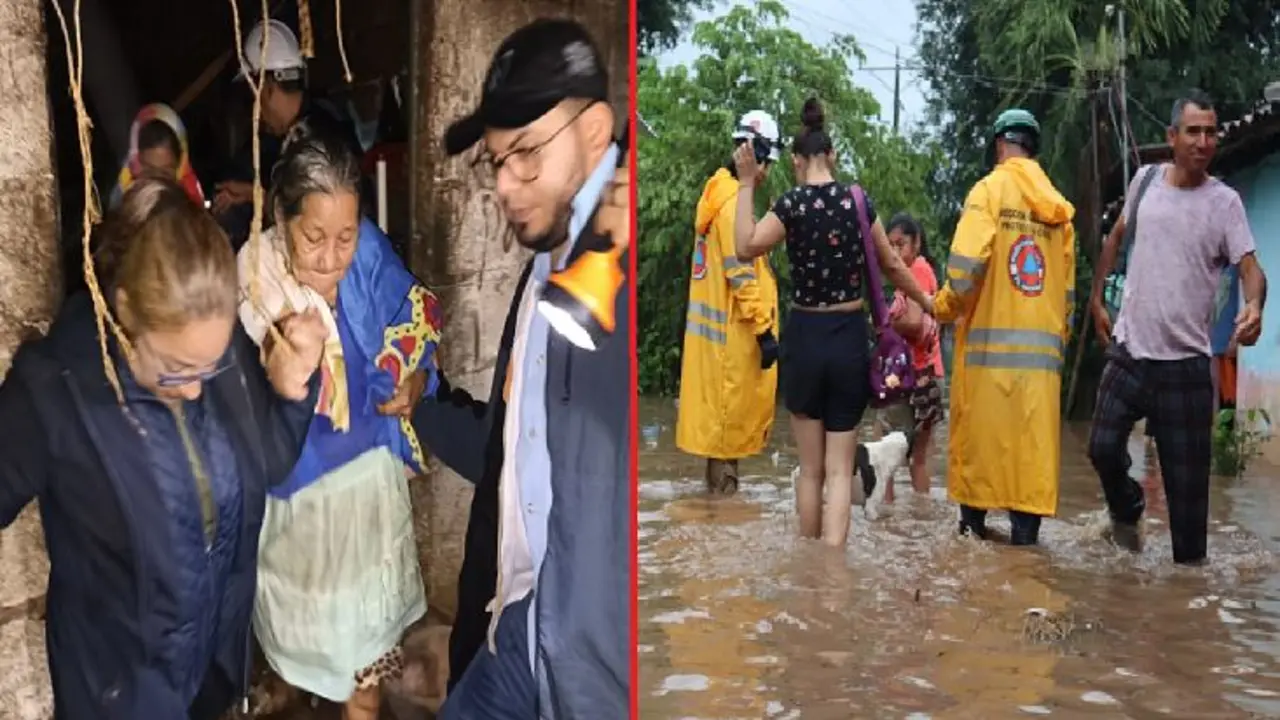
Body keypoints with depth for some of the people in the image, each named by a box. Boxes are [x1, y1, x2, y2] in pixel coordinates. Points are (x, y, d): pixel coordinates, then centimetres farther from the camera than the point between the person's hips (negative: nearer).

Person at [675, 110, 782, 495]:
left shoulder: (719, 192, 13)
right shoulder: (734, 200, -17)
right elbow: (740, 272, -21)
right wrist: (763, 328, -20)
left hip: (716, 323, 10)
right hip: (733, 327, -10)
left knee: (721, 408, 15)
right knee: (731, 409, -1)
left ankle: (721, 484, 23)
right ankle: (722, 488, 6)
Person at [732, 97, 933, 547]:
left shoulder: (793, 203, -9)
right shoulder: (859, 201, 0)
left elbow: (745, 247, -13)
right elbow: (893, 265, 8)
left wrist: (747, 185, -11)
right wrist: (928, 304, 24)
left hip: (805, 338, -1)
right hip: (851, 339, 1)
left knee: (810, 468, 13)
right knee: (839, 470, 5)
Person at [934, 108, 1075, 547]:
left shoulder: (990, 189, -3)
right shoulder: (1057, 205, 11)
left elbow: (966, 263, -13)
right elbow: (1068, 283, 10)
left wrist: (945, 306, 4)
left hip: (990, 335, -3)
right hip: (1042, 342, 4)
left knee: (979, 428, 8)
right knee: (1032, 437, 4)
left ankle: (974, 519, 18)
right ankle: (1026, 524, 3)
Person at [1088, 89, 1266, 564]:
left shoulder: (1224, 201, -6)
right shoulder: (1145, 179, 3)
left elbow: (1249, 266, -15)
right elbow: (1116, 237, 19)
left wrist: (1254, 307, -37)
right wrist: (1096, 298, 18)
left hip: (1186, 361, -2)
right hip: (1128, 350, 3)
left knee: (1188, 474, 2)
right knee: (1103, 447, 2)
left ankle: (1190, 561, 17)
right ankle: (1127, 511, 32)